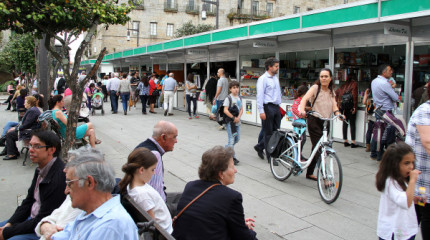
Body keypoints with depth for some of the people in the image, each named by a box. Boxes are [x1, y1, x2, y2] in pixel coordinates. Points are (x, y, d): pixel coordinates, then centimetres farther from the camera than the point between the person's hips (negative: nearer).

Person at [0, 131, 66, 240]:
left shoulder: (59, 178, -27)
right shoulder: (40, 169, 3)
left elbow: (42, 221, -23)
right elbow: (28, 201, 13)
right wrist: (9, 224, 2)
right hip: (32, 218, 9)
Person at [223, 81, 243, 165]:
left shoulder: (239, 98, 10)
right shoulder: (228, 98, -10)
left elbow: (241, 109, 9)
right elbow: (225, 110, -15)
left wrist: (238, 117, -8)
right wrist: (233, 118, -16)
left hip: (237, 121, 7)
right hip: (230, 121, -7)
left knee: (237, 139, 12)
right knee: (231, 139, -4)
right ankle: (232, 157, 3)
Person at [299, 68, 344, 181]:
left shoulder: (331, 91, 12)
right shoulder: (315, 88, -5)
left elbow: (334, 106, 2)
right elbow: (304, 99, -20)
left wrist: (338, 114, -19)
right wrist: (302, 110, -39)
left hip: (326, 122, 6)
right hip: (314, 121, -6)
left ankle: (309, 173, 26)